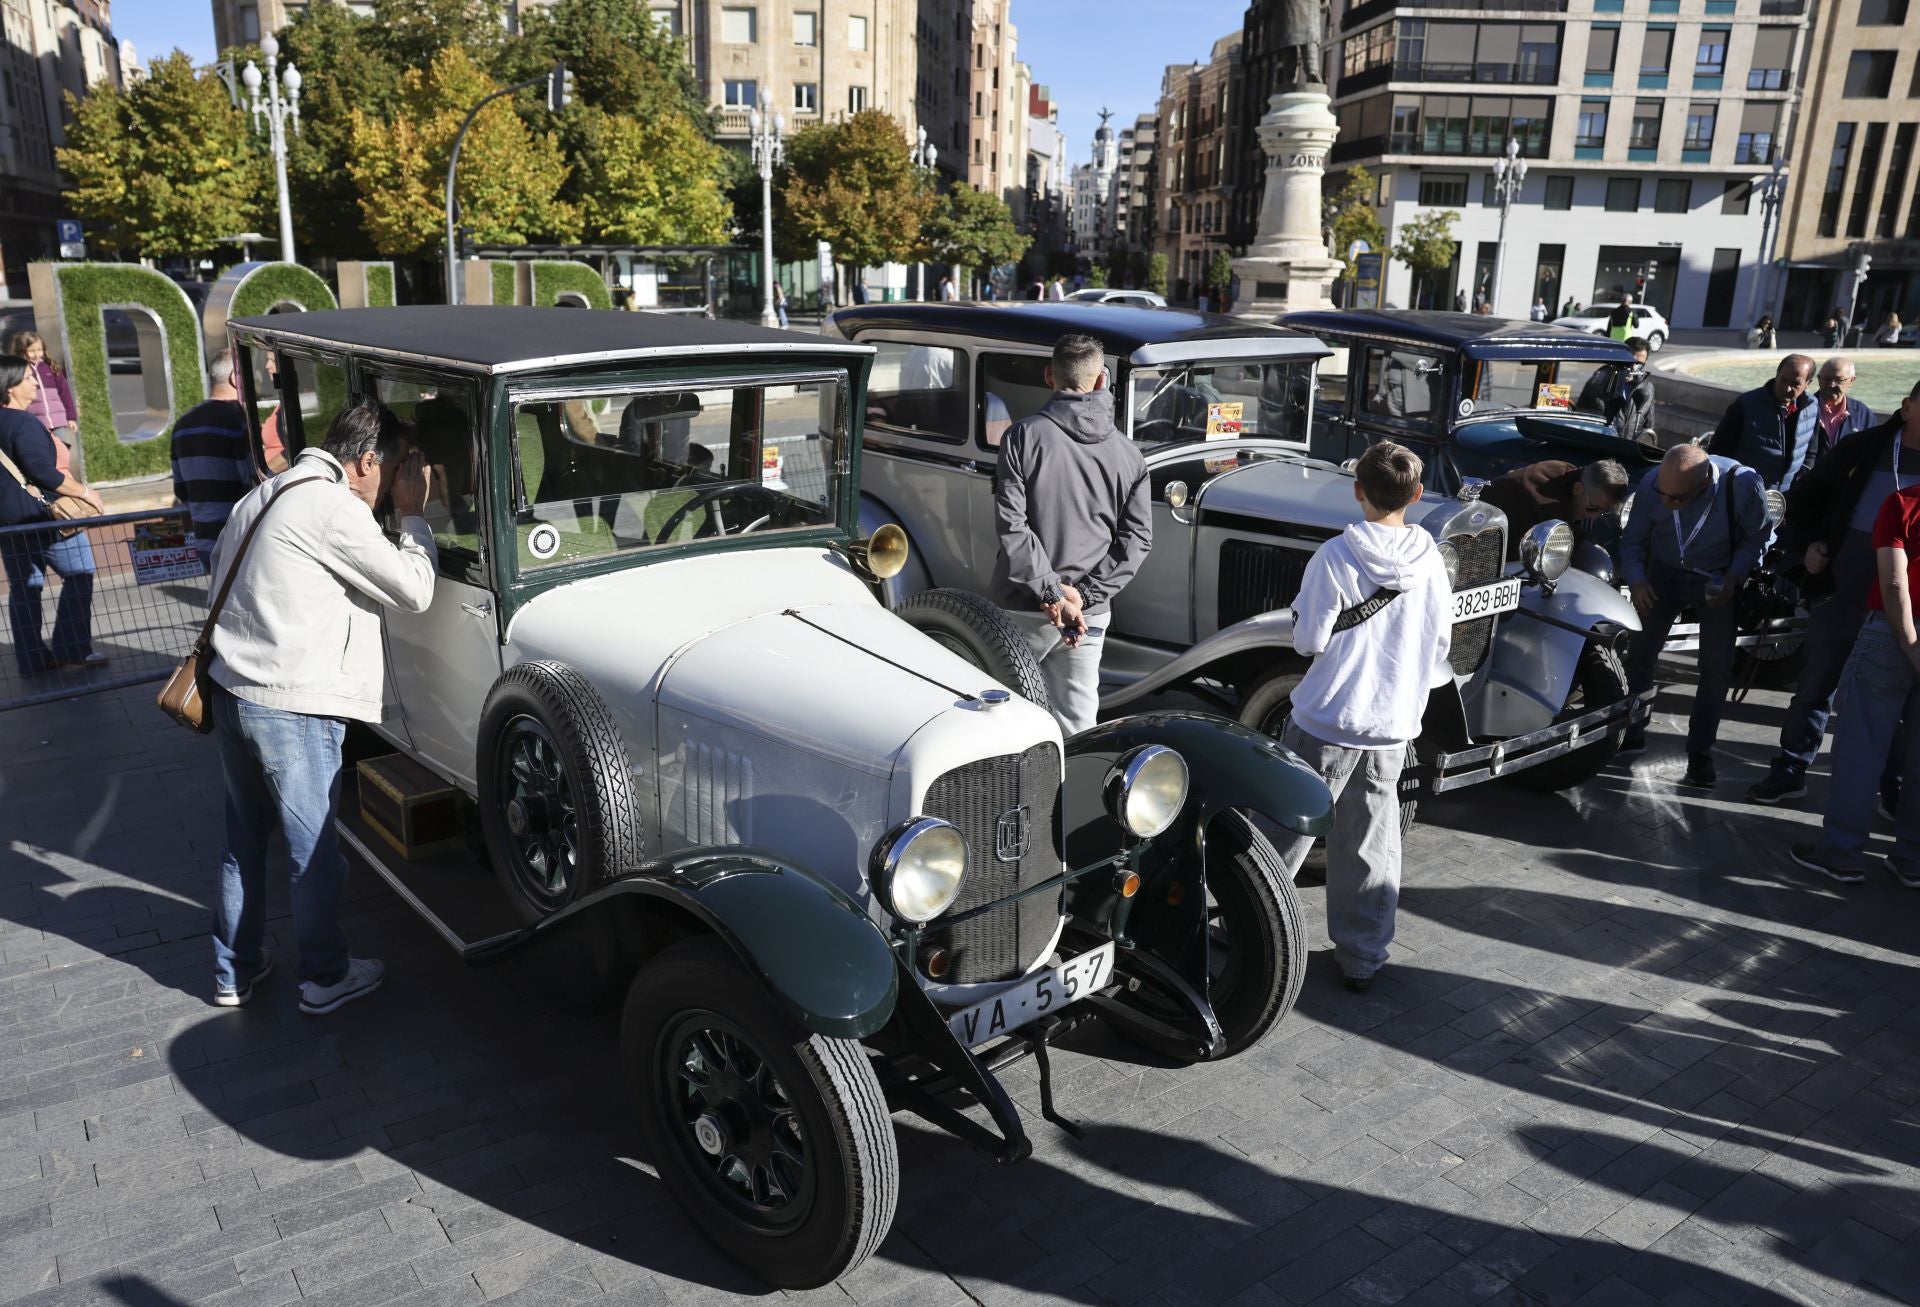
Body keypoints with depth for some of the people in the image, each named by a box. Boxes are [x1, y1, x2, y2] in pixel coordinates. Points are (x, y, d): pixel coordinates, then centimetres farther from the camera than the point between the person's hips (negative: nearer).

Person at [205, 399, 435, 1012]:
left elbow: (221, 571, 21)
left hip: (230, 691, 9)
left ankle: (234, 972, 33)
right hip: (292, 707, -9)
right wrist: (412, 515, 0)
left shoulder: (262, 496, 14)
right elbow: (415, 590, -12)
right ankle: (325, 978, 21)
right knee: (314, 850, 7)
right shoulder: (338, 509, -15)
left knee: (244, 839, 20)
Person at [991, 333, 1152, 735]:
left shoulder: (1023, 436, -6)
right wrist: (1084, 593, -6)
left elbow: (1012, 525, -14)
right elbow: (1137, 539, 0)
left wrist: (1051, 594, -13)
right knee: (1077, 724, 9)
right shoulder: (1127, 453, 4)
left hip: (1024, 608, -3)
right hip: (1091, 613, 3)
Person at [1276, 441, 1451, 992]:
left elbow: (1309, 640, -13)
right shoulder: (1431, 562, -2)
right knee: (1371, 846, 13)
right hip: (1392, 726, 3)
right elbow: (1438, 647, 6)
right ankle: (1362, 957, 22)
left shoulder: (1335, 556, -15)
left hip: (1326, 721, -3)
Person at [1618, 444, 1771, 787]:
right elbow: (1633, 539, -9)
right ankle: (1631, 732, 18)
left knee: (1717, 668, -3)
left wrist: (1733, 577, -24)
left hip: (1719, 580, -1)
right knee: (1640, 650, 0)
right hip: (1665, 572, 1)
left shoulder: (1742, 484, -28)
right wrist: (1636, 579, -23)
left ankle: (1700, 755, 7)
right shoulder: (1652, 483, -24)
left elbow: (1757, 537, -11)